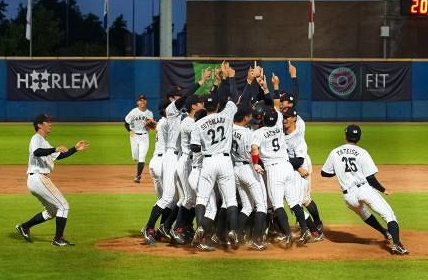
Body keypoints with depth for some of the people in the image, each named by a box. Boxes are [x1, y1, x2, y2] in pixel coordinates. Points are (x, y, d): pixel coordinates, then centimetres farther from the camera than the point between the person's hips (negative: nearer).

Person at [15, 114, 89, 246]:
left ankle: (24, 227, 18)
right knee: (63, 206, -7)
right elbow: (36, 152, -31)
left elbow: (59, 156, 24)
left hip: (34, 181, 10)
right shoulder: (37, 138, -8)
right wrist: (55, 149, -44)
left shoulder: (43, 142, 23)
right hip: (39, 178, -10)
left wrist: (75, 149, 17)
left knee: (52, 211, 18)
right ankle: (58, 239, -5)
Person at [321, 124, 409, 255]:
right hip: (365, 189, -4)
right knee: (388, 214, -3)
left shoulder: (334, 153, 7)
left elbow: (324, 173, 16)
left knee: (363, 213, 35)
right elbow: (370, 178, -6)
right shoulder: (362, 153, -3)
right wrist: (383, 190, 9)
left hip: (348, 196, 4)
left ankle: (386, 233, 40)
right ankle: (396, 244, -22)